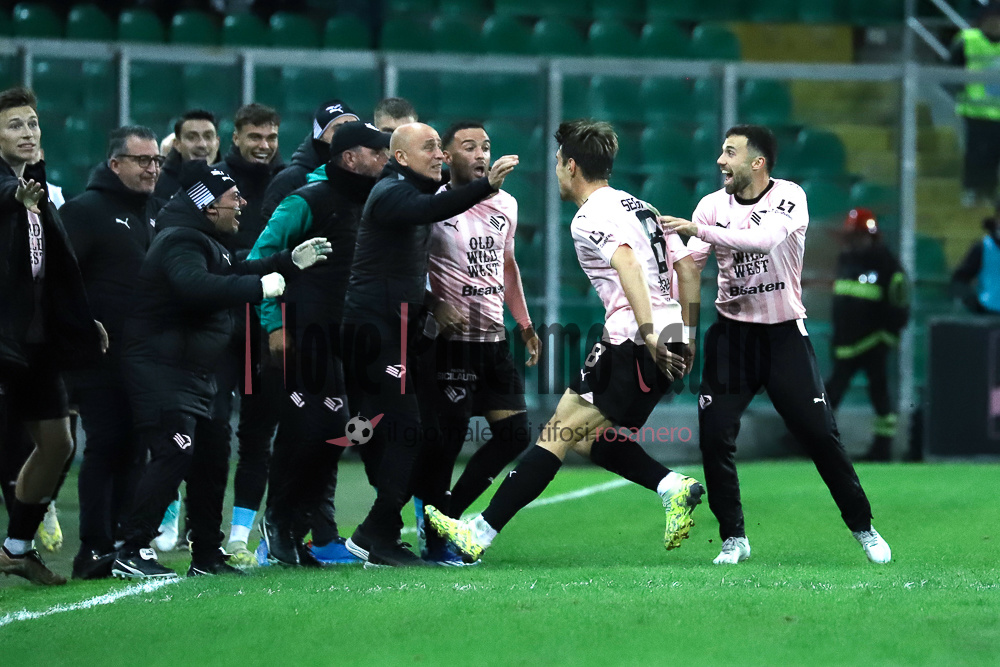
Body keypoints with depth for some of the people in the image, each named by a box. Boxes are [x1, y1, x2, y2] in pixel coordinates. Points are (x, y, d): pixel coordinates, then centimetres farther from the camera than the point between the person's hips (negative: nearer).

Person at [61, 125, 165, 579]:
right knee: (105, 448, -7)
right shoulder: (86, 211, -6)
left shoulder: (157, 211, 16)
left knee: (132, 452, 9)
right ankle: (94, 550, -5)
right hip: (103, 356, -7)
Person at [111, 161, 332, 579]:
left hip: (192, 371, 11)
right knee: (174, 454, -18)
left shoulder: (204, 241, 17)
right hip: (161, 368, -11)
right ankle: (131, 553, -16)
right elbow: (196, 286, -38)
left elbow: (232, 274, 35)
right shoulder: (181, 242, -17)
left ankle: (207, 556, 20)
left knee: (212, 455, 12)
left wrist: (291, 261, 28)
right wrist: (260, 287, -32)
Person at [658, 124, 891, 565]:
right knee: (714, 434, -8)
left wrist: (697, 229, -37)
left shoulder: (789, 197, -11)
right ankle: (734, 539, 6)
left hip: (785, 333, -3)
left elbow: (764, 238, -31)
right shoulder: (713, 204, 0)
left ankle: (863, 528, 13)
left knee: (819, 434, -3)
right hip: (732, 331, 3)